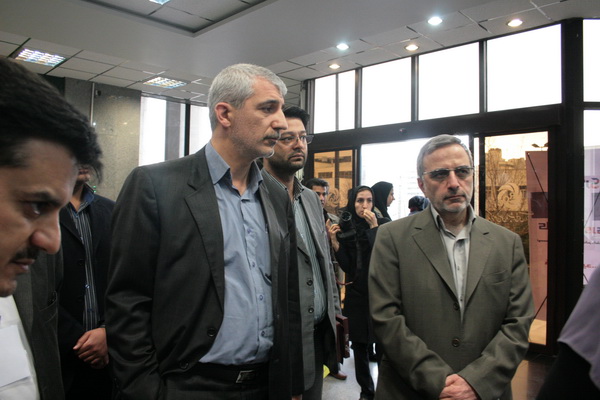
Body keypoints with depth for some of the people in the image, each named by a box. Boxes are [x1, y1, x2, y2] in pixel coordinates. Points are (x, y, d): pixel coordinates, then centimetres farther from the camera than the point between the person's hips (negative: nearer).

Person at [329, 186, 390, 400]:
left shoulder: (383, 224, -3)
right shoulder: (345, 227, 1)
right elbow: (346, 266, 0)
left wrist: (374, 228, -18)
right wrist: (335, 243, -13)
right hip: (356, 294, 2)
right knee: (359, 344, 9)